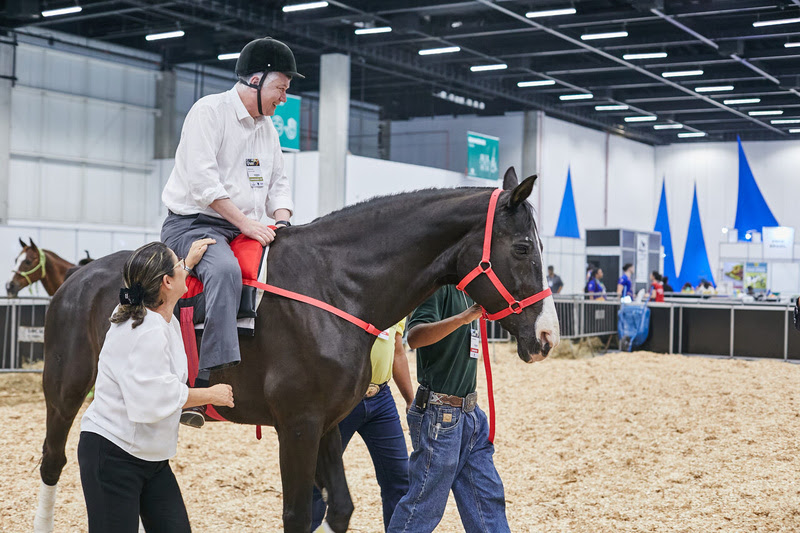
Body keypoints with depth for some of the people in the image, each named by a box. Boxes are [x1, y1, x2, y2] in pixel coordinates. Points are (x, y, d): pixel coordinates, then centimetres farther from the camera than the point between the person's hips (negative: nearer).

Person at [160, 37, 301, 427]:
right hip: (193, 223, -8)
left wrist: (282, 222, 0)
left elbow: (277, 184, 21)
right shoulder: (209, 110, -8)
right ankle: (207, 381, -44)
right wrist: (245, 222, -23)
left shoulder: (268, 127, 19)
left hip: (247, 231, 9)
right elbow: (202, 179, -18)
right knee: (225, 270, -37)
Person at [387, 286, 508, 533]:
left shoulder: (465, 292, 11)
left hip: (469, 411, 9)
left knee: (488, 495, 12)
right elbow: (414, 337, -34)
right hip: (439, 413, -9)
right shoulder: (438, 287, -15)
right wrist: (465, 316, -40)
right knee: (425, 503, 1)